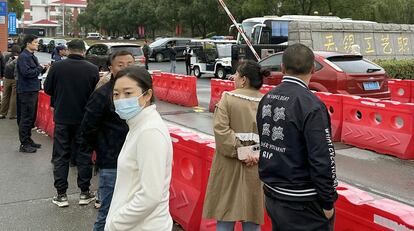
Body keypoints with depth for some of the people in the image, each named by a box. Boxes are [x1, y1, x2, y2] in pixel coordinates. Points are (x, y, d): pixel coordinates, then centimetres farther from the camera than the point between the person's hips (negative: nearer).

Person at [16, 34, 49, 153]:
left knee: (31, 117, 15)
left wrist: (43, 69, 2)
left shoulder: (32, 56, 16)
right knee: (26, 118, -5)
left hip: (33, 90, 10)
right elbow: (26, 72, -23)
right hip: (26, 91, -10)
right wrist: (40, 68, -12)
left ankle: (28, 140, 26)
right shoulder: (23, 56, -14)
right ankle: (24, 144, 1)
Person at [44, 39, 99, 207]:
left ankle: (61, 195, 13)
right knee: (84, 156, 11)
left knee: (60, 156, 10)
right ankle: (84, 193, 17)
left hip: (62, 118, 0)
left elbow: (47, 89, 1)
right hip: (84, 119, 0)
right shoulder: (92, 69, -10)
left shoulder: (57, 67, -9)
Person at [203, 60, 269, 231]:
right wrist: (258, 154, -9)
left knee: (225, 217, 10)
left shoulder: (228, 98, -6)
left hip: (230, 164, -2)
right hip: (256, 168, 2)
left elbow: (221, 129, -17)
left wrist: (239, 151, -13)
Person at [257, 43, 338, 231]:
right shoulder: (310, 105, -20)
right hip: (301, 204, -7)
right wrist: (328, 202, -11)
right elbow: (322, 158, -21)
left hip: (271, 195, 7)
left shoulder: (266, 99, 3)